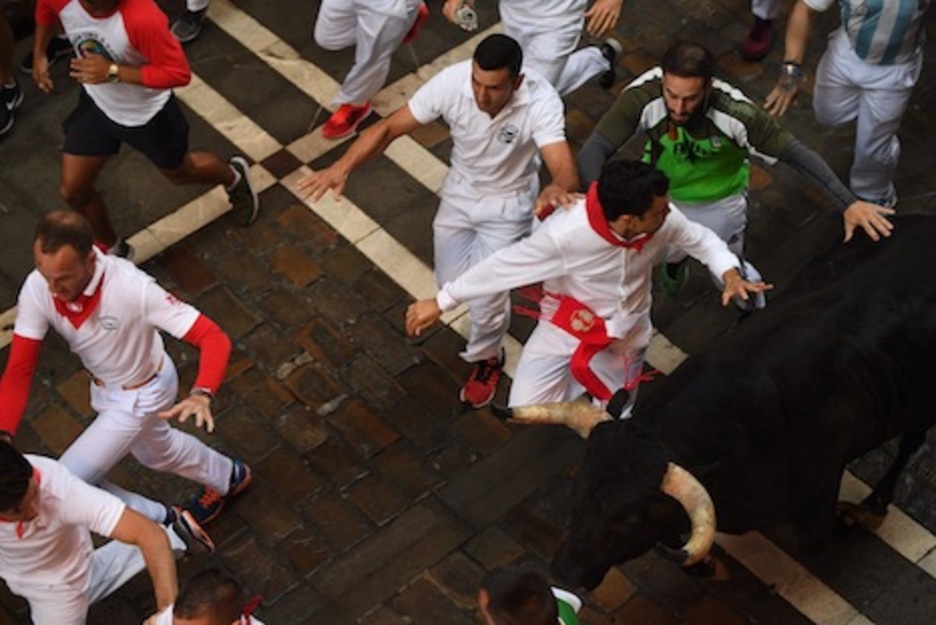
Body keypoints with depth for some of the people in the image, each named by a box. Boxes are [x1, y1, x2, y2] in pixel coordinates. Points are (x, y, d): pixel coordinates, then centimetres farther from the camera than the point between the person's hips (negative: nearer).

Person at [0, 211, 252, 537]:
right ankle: (229, 478, 63)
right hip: (106, 386, 6)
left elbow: (215, 338, -40)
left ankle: (167, 523, 11)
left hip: (142, 394, -6)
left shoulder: (132, 288, -40)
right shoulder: (37, 288, -27)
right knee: (155, 451, 33)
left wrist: (202, 394, -58)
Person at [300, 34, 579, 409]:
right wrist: (343, 167, -38)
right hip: (460, 193, 3)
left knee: (485, 294, -11)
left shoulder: (541, 101, -34)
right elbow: (389, 128, -23)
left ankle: (486, 358, 24)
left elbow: (565, 170, -44)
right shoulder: (452, 82, -28)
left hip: (508, 203, -3)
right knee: (451, 285, 8)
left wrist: (556, 189, -70)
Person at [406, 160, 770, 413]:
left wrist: (730, 275, -23)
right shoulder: (566, 234, -37)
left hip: (625, 338, 3)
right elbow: (501, 266, -26)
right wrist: (440, 303, -20)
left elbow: (701, 238, -3)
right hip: (565, 330, -3)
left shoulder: (662, 220, -25)